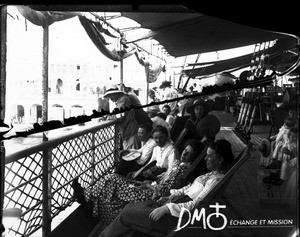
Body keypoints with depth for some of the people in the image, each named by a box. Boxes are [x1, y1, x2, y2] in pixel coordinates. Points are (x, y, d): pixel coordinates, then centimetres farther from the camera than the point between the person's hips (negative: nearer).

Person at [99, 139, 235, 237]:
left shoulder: (217, 180, -20)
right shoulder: (213, 173, 10)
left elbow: (195, 205, -25)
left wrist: (166, 208, -25)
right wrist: (171, 196, 9)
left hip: (175, 218, -10)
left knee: (126, 214, -5)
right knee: (130, 207, 6)